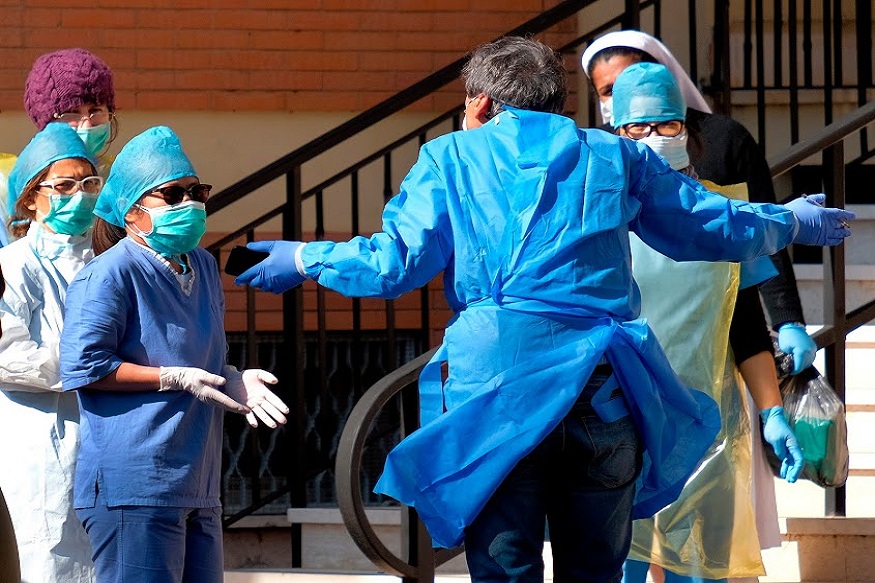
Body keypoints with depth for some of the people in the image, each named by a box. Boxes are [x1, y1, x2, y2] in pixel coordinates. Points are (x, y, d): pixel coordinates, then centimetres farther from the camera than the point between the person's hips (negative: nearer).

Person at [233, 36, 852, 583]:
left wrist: (305, 260, 17)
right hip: (603, 395, 2)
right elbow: (723, 231, 22)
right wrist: (792, 223, 42)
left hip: (495, 390, -2)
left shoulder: (451, 157, 10)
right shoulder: (616, 157, 16)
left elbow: (396, 264, 1)